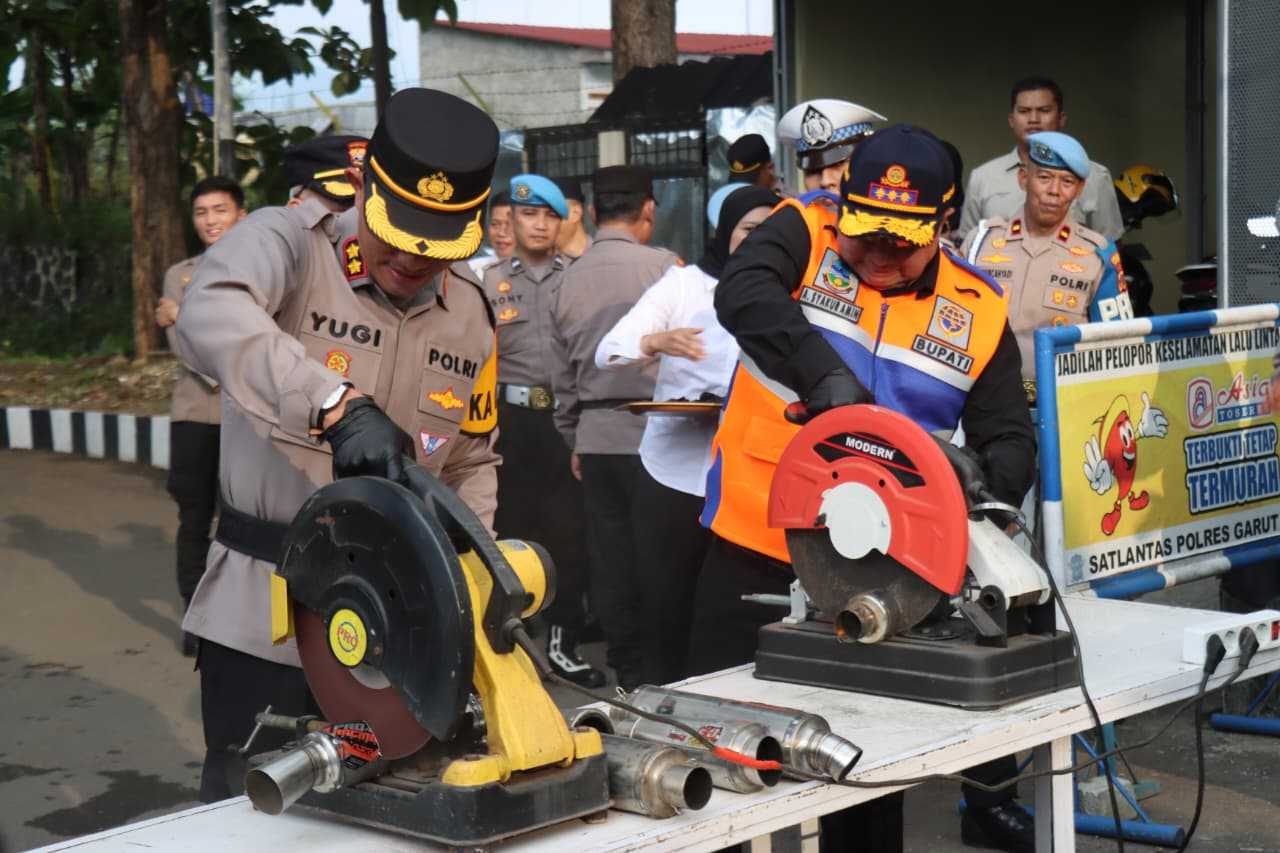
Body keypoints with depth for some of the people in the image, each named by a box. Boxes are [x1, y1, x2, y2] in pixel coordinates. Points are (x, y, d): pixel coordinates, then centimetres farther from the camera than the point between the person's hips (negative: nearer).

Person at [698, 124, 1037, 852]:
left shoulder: (979, 311, 3)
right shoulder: (803, 238, -3)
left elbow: (1010, 438, 3)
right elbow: (742, 293, -24)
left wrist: (986, 480, -20)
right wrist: (821, 370, -39)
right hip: (756, 551, -1)